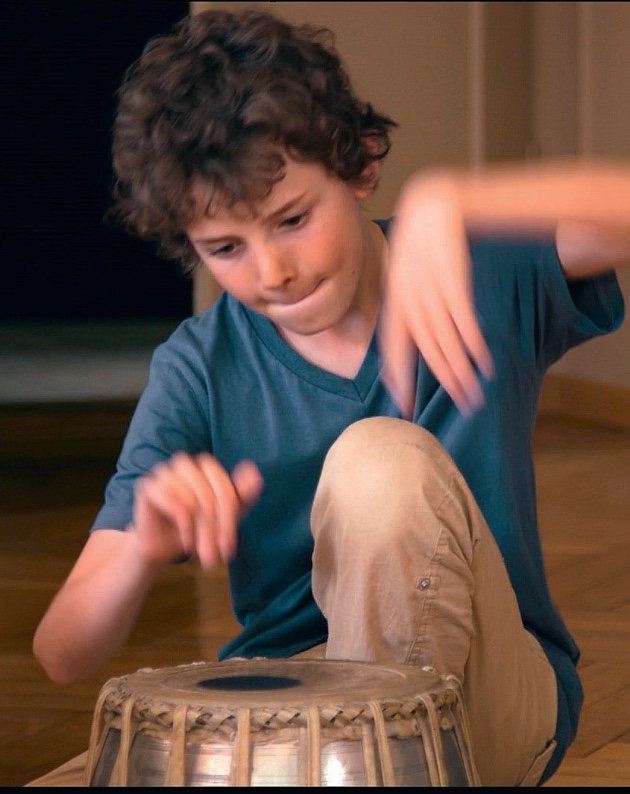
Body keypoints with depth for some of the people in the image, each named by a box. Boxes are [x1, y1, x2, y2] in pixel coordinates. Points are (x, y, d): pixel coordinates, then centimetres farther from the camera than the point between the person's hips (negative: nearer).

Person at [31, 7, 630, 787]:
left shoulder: (487, 273, -7)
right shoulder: (200, 371, -4)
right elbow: (62, 654, -9)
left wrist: (449, 203, -42)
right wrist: (144, 550, -32)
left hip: (489, 708, -2)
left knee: (383, 462, -28)